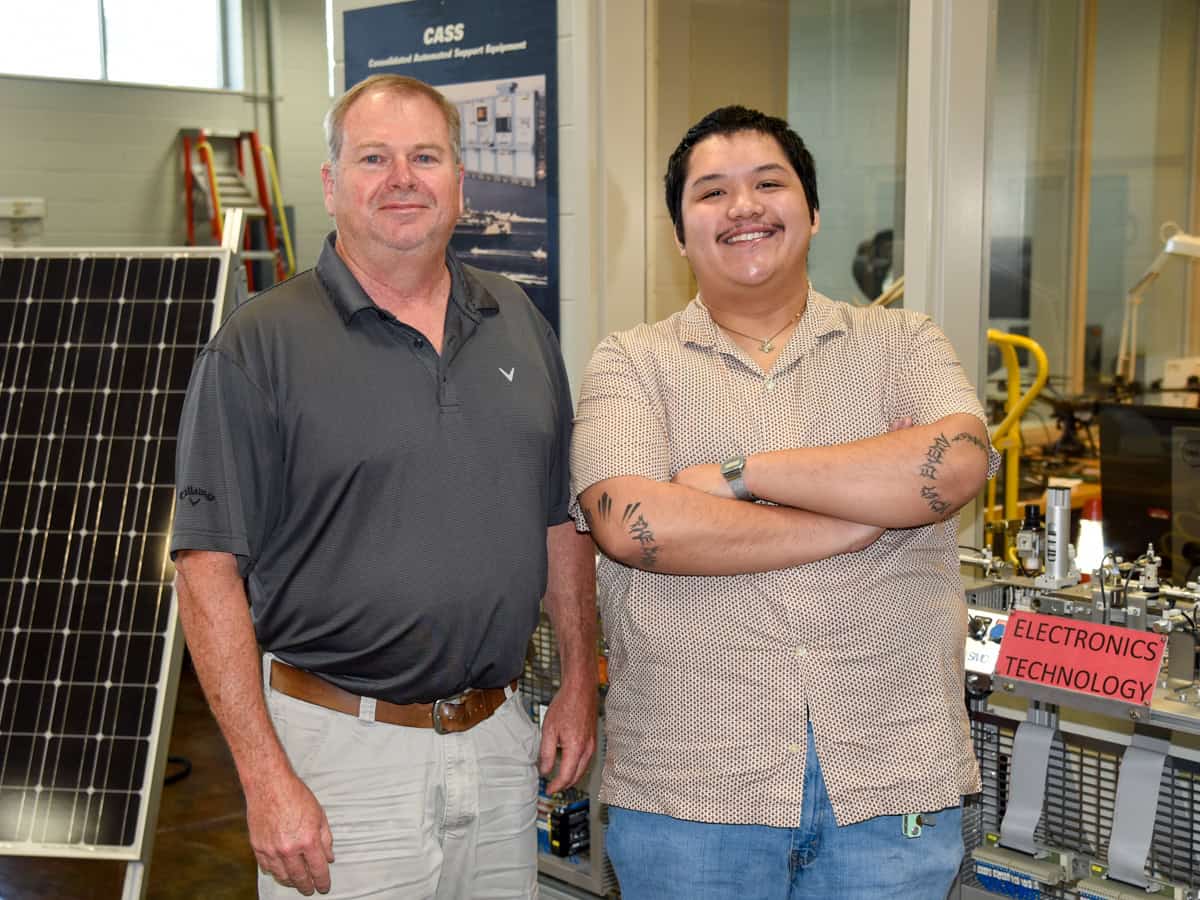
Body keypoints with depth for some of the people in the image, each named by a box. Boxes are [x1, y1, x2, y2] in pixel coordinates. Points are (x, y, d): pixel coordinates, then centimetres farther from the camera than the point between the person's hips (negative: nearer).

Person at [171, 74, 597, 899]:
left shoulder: (519, 323, 7)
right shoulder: (259, 347, -9)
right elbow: (210, 566, -12)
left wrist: (580, 683, 12)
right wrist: (266, 777, -16)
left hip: (500, 736, 5)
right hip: (343, 746, -4)